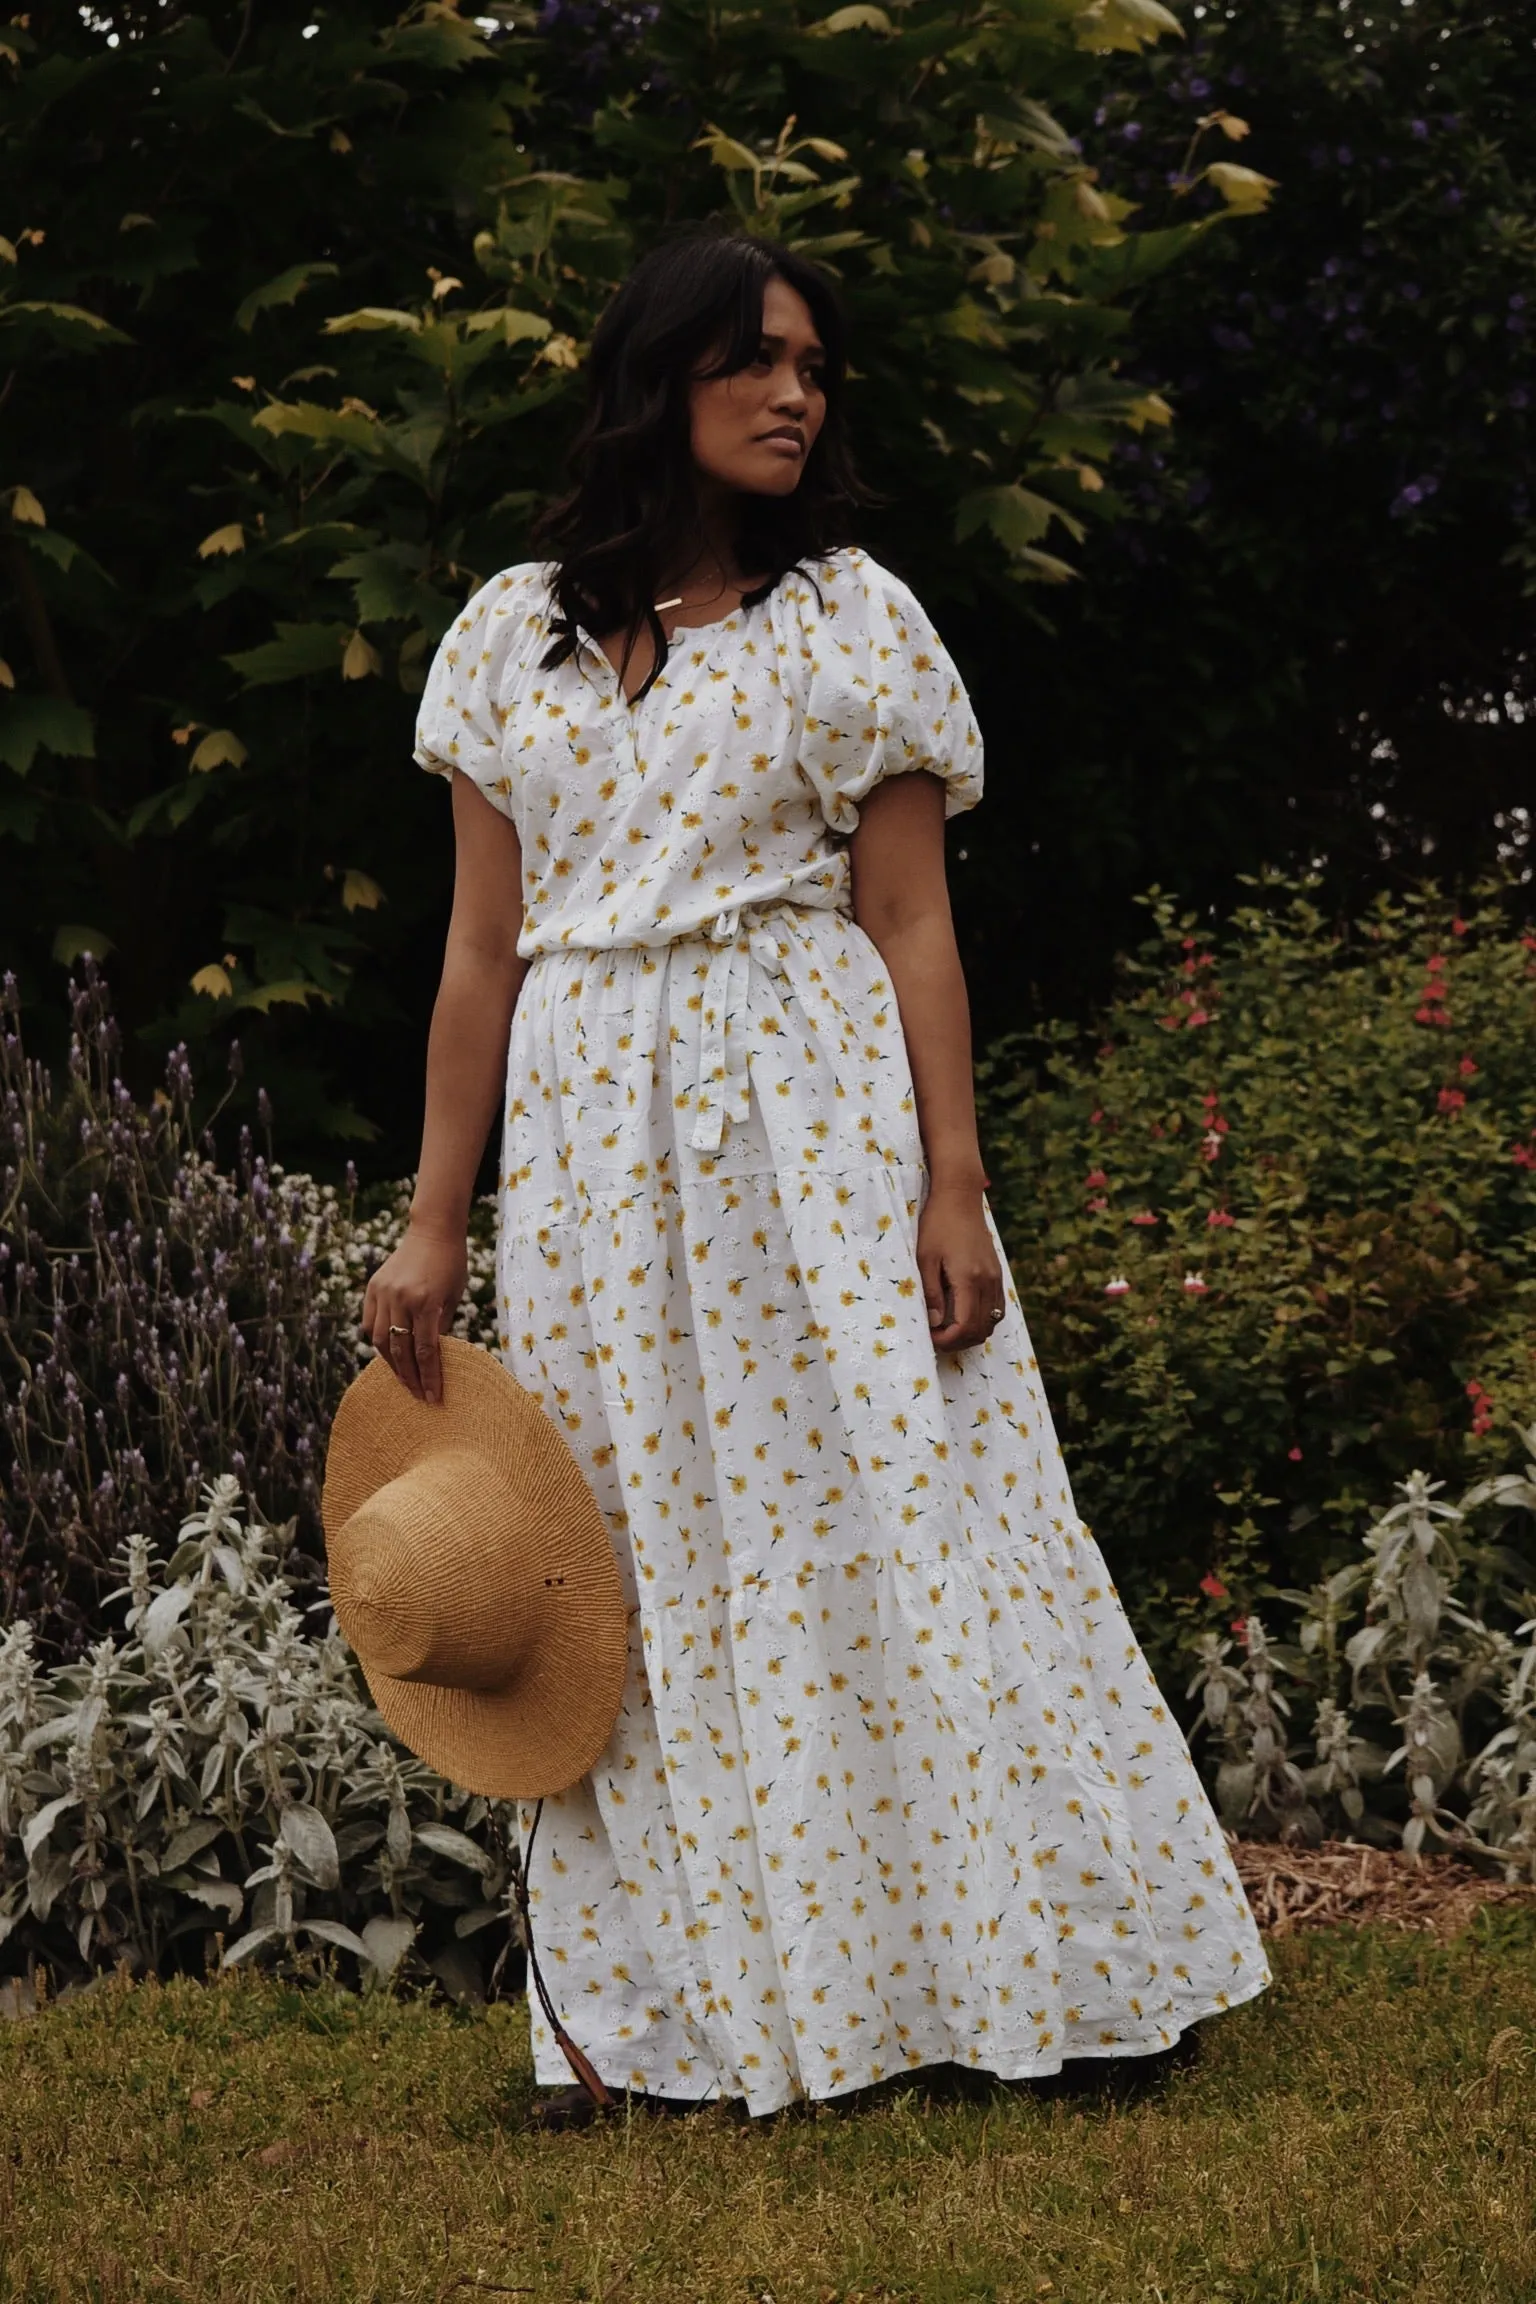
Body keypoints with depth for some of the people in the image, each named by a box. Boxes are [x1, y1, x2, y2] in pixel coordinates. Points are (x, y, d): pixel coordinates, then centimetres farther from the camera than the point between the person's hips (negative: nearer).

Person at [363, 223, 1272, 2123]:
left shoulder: (852, 618, 4)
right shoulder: (514, 632, 9)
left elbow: (913, 929, 0)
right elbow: (482, 945, 9)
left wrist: (953, 1187, -9)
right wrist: (435, 1220, 5)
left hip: (815, 1117, -2)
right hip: (595, 1144, 2)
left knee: (884, 1523, -3)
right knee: (649, 1567, 5)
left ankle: (986, 1962, 8)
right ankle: (700, 2007, 15)